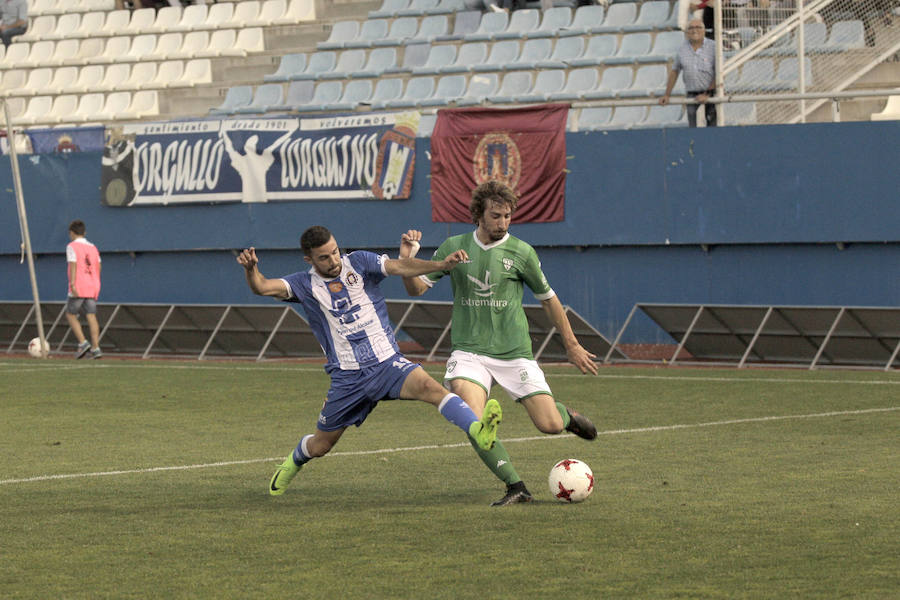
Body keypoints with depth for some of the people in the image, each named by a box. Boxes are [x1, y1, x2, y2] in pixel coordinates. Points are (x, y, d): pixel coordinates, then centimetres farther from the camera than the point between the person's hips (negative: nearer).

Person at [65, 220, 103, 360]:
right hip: (92, 288, 6)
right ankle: (95, 348, -9)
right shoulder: (93, 248, 16)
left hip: (78, 288, -6)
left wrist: (72, 284, -19)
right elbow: (98, 267, 16)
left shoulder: (72, 247, -3)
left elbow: (73, 265, -14)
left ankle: (82, 343, -8)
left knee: (70, 315, 6)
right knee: (91, 317, 1)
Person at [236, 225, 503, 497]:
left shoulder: (358, 262, 1)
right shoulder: (305, 284, 1)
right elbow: (262, 287, -11)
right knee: (319, 445, 12)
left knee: (428, 386, -31)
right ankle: (293, 463, 47)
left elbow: (398, 267, -12)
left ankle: (478, 430, -49)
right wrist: (251, 268, -34)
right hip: (347, 377, 1)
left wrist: (442, 264, -28)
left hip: (387, 361, -1)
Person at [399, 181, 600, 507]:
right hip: (469, 351, 0)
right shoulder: (454, 247, 3)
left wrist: (572, 346, 15)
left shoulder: (521, 252, -2)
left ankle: (566, 414, 32)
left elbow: (548, 298, 10)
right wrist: (407, 259, -13)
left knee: (550, 425, -7)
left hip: (514, 353, 0)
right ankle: (516, 488, -12)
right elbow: (417, 288, 8)